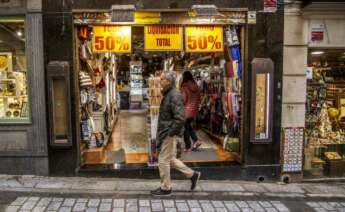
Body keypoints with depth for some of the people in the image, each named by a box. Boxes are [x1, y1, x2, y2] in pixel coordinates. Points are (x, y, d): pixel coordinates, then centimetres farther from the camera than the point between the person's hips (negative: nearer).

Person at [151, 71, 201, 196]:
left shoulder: (174, 96, -19)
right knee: (170, 159, 17)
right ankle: (192, 174, 27)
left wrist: (170, 133, -21)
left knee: (163, 161, 1)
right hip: (165, 133, 10)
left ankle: (165, 188, 18)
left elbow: (180, 118, -26)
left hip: (169, 134, -10)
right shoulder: (167, 95, 13)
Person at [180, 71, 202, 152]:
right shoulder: (196, 86, 5)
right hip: (194, 110, 6)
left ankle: (188, 147, 12)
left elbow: (183, 99, -15)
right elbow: (199, 99, 10)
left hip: (187, 110, -6)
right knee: (188, 125, 24)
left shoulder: (184, 86, -13)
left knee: (185, 128, 6)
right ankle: (196, 140, 13)